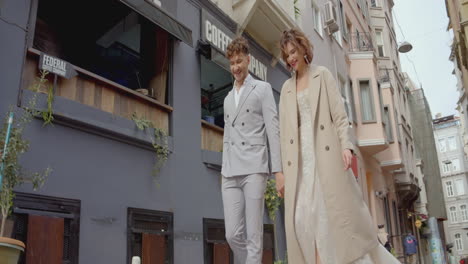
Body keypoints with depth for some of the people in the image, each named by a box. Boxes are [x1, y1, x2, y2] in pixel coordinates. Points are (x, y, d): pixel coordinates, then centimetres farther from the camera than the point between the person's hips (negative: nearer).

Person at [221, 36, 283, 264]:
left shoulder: (262, 89, 8)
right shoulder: (228, 98, 23)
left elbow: (273, 130, -1)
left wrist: (278, 169, -10)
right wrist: (223, 171, 15)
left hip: (254, 169, -4)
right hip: (230, 174, 5)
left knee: (253, 235, -5)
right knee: (233, 234, -1)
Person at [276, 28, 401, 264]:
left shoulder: (322, 75, 10)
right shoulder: (287, 88, 18)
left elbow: (339, 114, 1)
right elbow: (284, 130, 13)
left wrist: (346, 145, -16)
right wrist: (282, 171, 8)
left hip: (326, 153, -3)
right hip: (301, 158, 3)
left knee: (339, 209, -6)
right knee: (304, 217, -7)